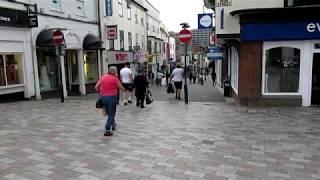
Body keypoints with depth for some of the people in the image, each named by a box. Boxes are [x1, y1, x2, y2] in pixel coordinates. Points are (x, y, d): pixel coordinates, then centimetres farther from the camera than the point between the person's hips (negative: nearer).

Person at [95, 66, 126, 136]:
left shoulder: (103, 77, 6)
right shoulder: (115, 78, -8)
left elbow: (96, 87, 3)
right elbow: (121, 88, 0)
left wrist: (100, 92, 16)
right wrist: (125, 90, 20)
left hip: (103, 97, 6)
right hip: (111, 97, -6)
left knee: (109, 113, 23)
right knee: (111, 114, 1)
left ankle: (112, 125, 41)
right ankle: (107, 130, -4)